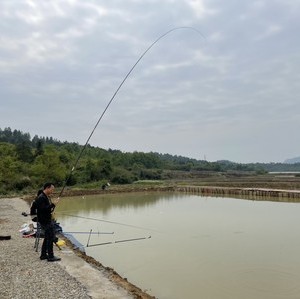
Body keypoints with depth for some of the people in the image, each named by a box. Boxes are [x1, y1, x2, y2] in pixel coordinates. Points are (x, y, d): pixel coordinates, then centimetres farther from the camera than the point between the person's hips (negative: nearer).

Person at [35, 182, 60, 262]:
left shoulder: (47, 197, 12)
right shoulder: (41, 198, -19)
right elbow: (43, 209, -28)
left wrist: (53, 204, 4)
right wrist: (52, 204, -25)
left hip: (48, 219, 10)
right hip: (45, 221, -10)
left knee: (48, 237, 17)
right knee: (51, 237, -6)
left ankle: (43, 255, 28)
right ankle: (50, 257, 3)